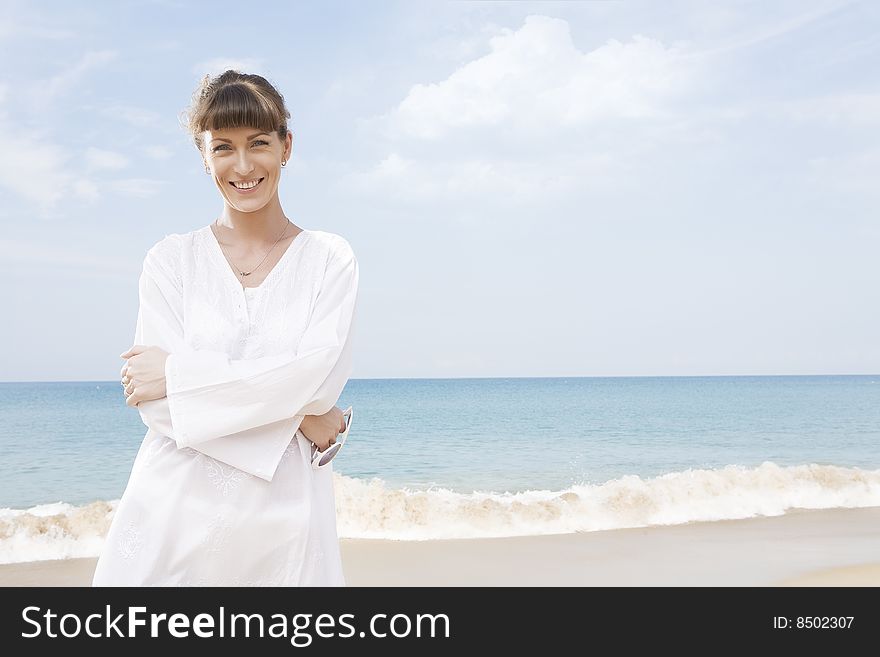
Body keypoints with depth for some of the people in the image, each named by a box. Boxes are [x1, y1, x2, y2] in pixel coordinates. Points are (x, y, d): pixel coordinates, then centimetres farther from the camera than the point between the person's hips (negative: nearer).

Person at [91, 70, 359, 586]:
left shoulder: (330, 258, 3)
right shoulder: (171, 259, 3)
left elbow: (319, 379, -12)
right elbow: (156, 406, -8)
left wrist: (179, 372, -10)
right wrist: (299, 416, -13)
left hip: (283, 516, 0)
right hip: (175, 510, 1)